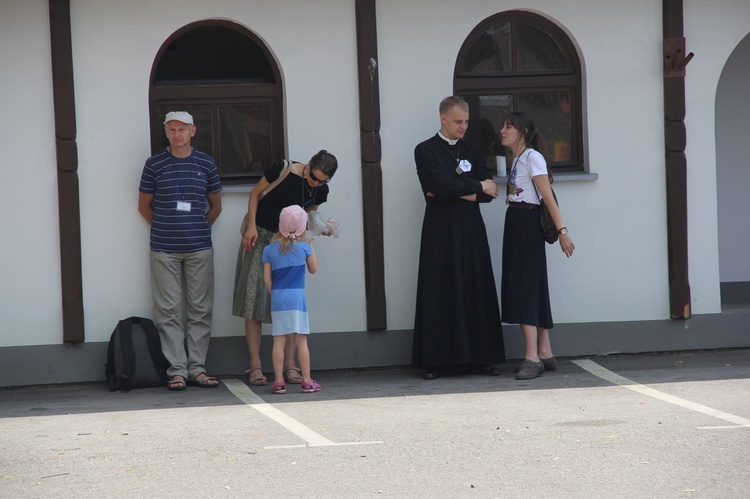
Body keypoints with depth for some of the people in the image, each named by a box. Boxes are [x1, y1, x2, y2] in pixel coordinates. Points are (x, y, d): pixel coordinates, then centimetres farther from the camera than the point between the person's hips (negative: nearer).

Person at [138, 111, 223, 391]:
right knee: (169, 312, -2)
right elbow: (144, 204, 10)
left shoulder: (206, 164, 6)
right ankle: (177, 371, 1)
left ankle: (197, 369, 8)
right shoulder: (155, 164, 2)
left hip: (199, 248, 1)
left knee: (200, 310, 2)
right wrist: (163, 228, 6)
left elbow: (216, 204, 15)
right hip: (164, 250, -1)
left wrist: (200, 228, 10)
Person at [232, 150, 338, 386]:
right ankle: (255, 366, -5)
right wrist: (251, 226, -12)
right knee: (254, 300, -6)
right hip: (260, 235, -3)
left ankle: (290, 366, 2)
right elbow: (256, 193, -3)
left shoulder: (320, 191, -2)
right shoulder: (284, 170, -15)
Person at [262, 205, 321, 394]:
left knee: (279, 341, 2)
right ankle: (307, 381, 4)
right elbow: (313, 268, 12)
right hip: (297, 296, -2)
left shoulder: (270, 249, 4)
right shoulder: (304, 247, -2)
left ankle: (279, 382, 0)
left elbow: (266, 277, 3)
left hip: (277, 298, 2)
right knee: (301, 340, 2)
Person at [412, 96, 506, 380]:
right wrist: (477, 188, -5)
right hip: (441, 231, -4)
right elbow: (441, 184, -13)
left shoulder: (472, 152, 16)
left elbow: (489, 193, 6)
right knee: (441, 294, -4)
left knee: (477, 292, 2)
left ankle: (481, 357, 6)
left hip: (471, 229, 4)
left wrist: (455, 192, -8)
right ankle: (436, 361, 0)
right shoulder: (426, 151, 1)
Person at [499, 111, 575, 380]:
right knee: (532, 290, 9)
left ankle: (533, 358, -16)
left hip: (528, 224, -9)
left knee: (525, 288, -13)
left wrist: (562, 231, -20)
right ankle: (545, 354, 12)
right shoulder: (515, 158, 17)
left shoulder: (532, 157, -10)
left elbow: (548, 196, -16)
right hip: (515, 224, 9)